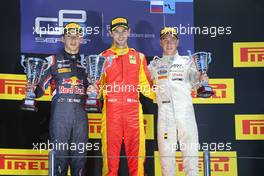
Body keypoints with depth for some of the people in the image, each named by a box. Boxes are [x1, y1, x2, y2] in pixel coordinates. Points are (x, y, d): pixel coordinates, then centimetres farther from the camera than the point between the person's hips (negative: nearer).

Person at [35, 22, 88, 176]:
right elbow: (40, 88, 5)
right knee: (60, 153, -3)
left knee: (80, 154, 4)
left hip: (80, 112, 3)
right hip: (60, 112, -3)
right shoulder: (54, 61, 7)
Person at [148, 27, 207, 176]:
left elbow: (194, 80, -2)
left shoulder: (186, 61, 11)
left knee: (191, 146, -4)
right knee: (166, 148, 3)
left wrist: (200, 78, -22)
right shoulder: (155, 64, 16)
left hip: (185, 109, -1)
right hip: (165, 111, 1)